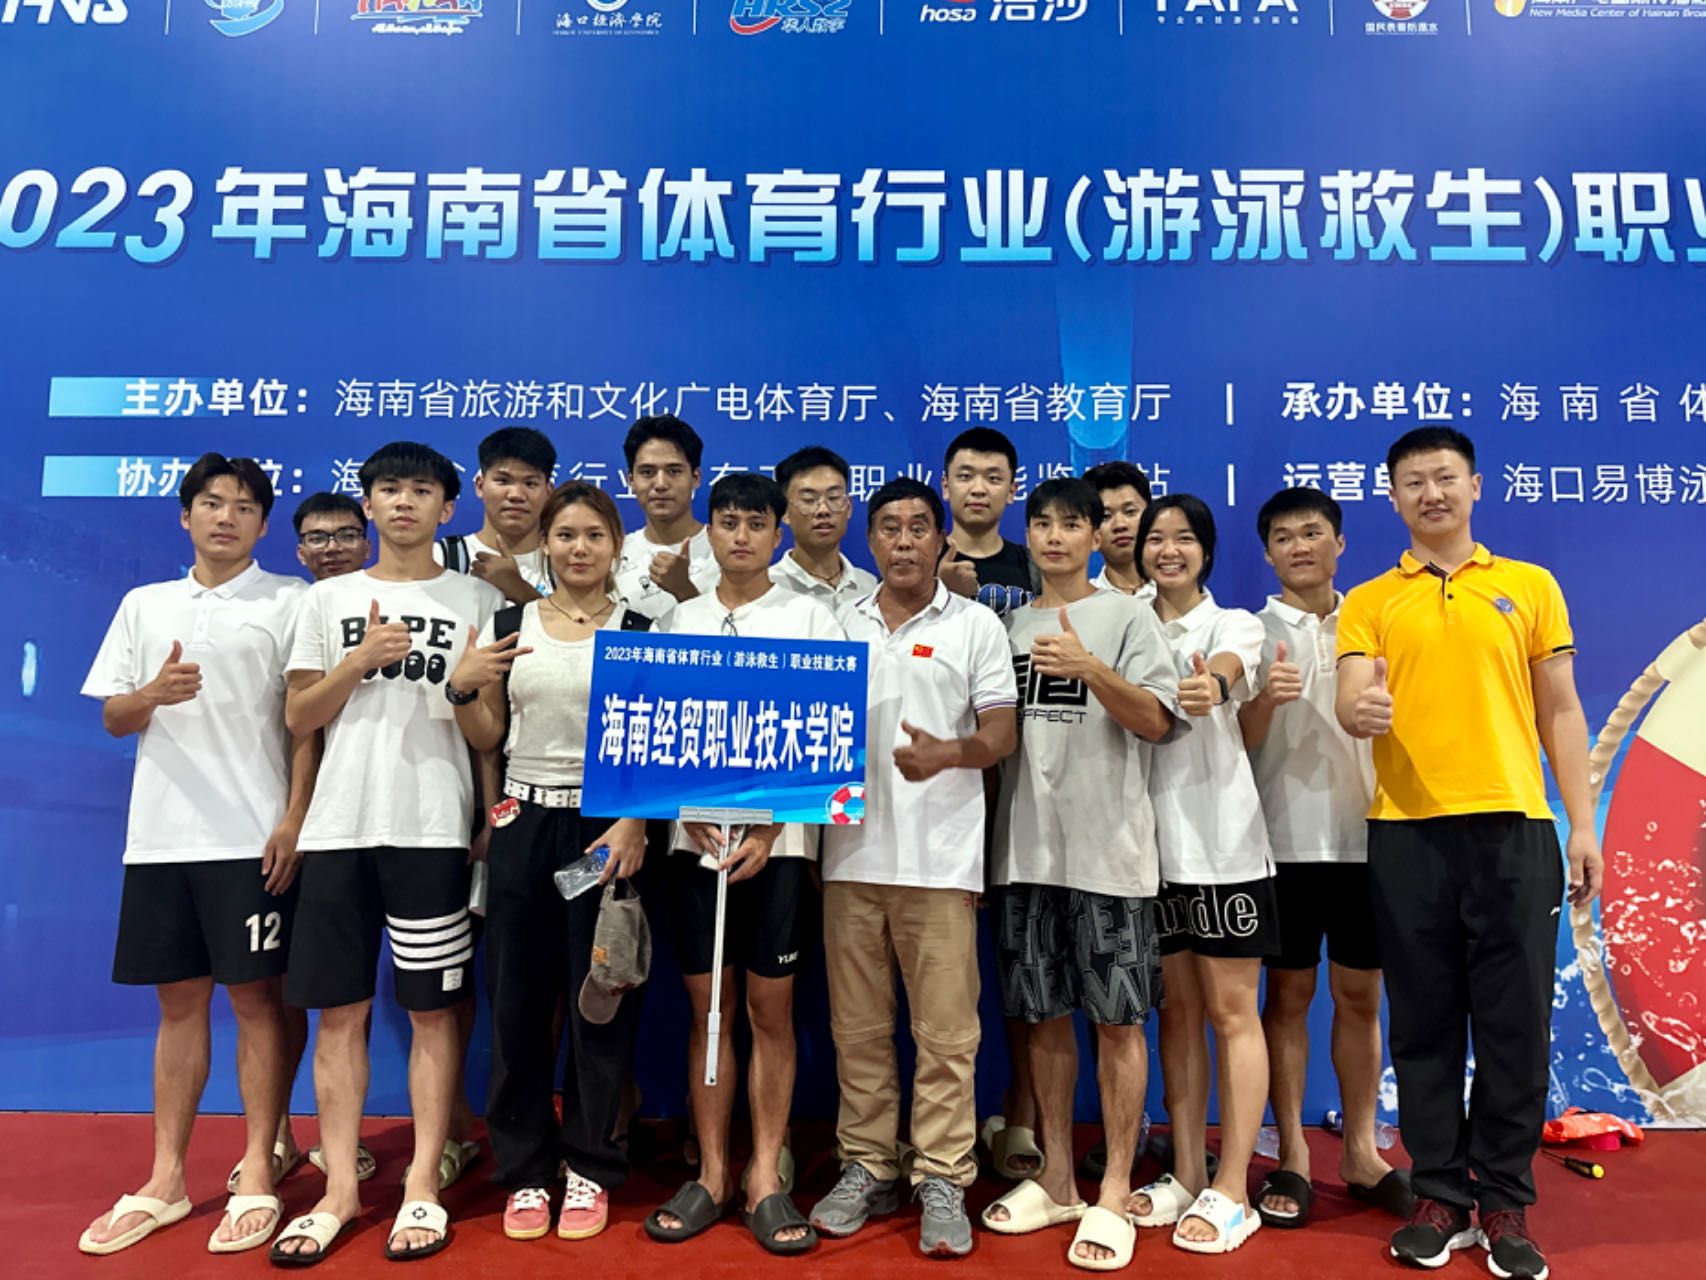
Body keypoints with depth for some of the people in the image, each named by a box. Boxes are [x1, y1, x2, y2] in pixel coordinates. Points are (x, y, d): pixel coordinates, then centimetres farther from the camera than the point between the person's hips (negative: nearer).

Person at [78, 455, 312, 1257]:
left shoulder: (288, 602, 1)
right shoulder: (143, 606, 14)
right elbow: (113, 717, 13)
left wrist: (295, 819, -12)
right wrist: (154, 694, -10)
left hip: (252, 838, -4)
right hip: (160, 837, 4)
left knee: (255, 998, 2)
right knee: (179, 1001, 12)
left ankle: (256, 1177, 13)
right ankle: (165, 1181, 23)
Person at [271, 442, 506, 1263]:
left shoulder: (479, 601, 7)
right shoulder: (329, 600, 12)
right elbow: (298, 718, 8)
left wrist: (464, 692, -14)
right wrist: (362, 658, -5)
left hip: (433, 827, -2)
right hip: (340, 825, 2)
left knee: (432, 1007, 3)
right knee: (340, 1009, 6)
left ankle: (423, 1185, 14)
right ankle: (340, 1187, 18)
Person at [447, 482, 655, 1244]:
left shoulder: (640, 632, 1)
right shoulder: (506, 627, 7)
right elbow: (486, 740, 8)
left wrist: (634, 823, -14)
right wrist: (461, 687, -10)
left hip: (606, 826, -2)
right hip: (523, 824, 2)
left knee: (599, 1000, 4)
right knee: (517, 1001, 6)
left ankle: (589, 1167, 20)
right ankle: (525, 1169, 22)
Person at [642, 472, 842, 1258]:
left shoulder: (810, 619, 1)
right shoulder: (679, 621, 9)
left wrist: (768, 832, -12)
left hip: (777, 838, -2)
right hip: (695, 835, 2)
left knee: (770, 1008, 4)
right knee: (706, 1006, 9)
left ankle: (765, 1181, 15)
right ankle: (711, 1176, 21)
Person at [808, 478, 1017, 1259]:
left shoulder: (976, 625, 3)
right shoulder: (838, 624, 12)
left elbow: (1001, 736, -1)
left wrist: (948, 753, -21)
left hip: (940, 856, -3)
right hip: (851, 849, 3)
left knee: (945, 1029, 1)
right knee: (857, 1025, 10)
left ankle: (943, 1182, 14)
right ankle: (866, 1169, 24)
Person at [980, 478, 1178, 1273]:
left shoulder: (1128, 619, 0)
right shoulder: (1009, 625, 13)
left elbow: (1155, 723, -10)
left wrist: (1089, 668, -25)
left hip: (1107, 849, -4)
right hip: (1025, 849, 5)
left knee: (1117, 1019, 2)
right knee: (1043, 1015, 12)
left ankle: (1113, 1196, 14)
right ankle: (1056, 1181, 26)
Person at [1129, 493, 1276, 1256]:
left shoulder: (1233, 624, -2)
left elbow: (1231, 665, -27)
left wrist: (1213, 684, -50)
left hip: (1222, 842, -4)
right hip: (1153, 841, 4)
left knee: (1230, 1012, 1)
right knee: (1177, 1009, 11)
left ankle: (1231, 1190, 10)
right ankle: (1186, 1174, 22)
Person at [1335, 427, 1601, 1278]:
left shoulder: (1530, 586, 11)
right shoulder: (1368, 601, 8)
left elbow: (1560, 710, 9)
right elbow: (1351, 701, -3)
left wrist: (1582, 823, 3)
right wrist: (1359, 710, -27)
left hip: (1513, 825, 1)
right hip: (1407, 832, 0)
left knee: (1515, 1020, 5)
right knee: (1424, 1022, 7)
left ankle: (1505, 1202, 20)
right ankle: (1439, 1195, 20)